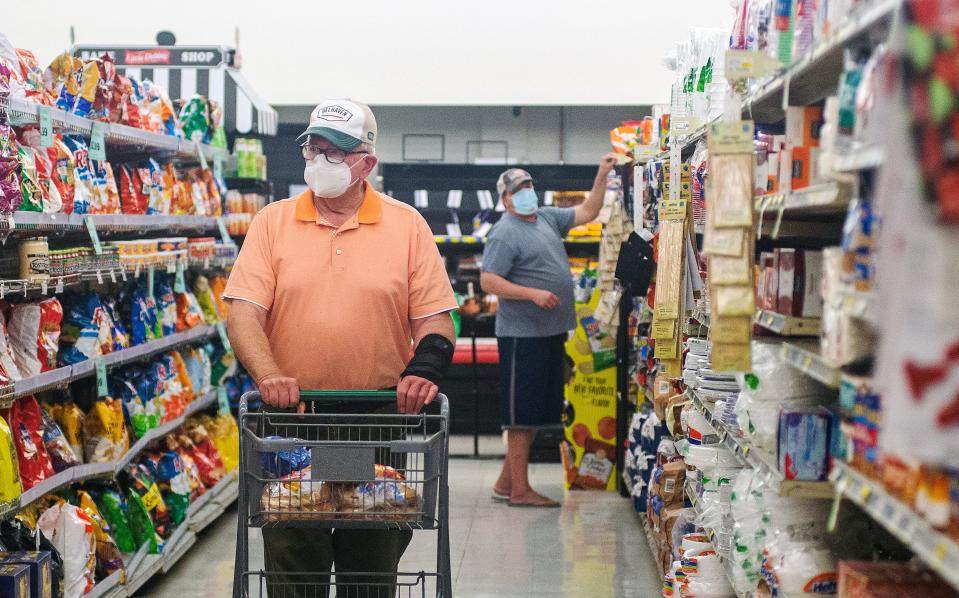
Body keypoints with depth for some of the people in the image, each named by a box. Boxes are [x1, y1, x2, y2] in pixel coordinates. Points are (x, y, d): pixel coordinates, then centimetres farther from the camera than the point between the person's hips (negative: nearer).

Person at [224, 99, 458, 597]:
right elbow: (244, 311, -5)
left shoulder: (407, 225, 4)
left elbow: (434, 318, 2)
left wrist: (425, 369, -18)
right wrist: (268, 374, -22)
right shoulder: (273, 222, 4)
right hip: (292, 418, 0)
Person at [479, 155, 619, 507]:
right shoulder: (505, 233, -11)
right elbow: (488, 281, -17)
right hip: (523, 335, -9)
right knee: (522, 415, -3)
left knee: (538, 412, 13)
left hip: (551, 332, 9)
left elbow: (587, 212, 23)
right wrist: (534, 294, -24)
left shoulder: (547, 218, 14)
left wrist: (602, 174, 13)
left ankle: (506, 483, 21)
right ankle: (520, 491, 3)